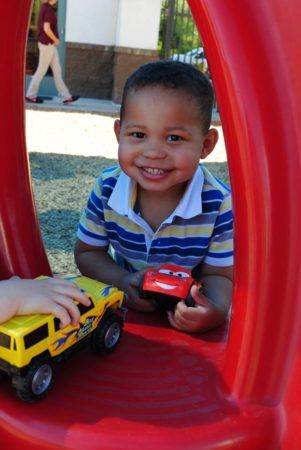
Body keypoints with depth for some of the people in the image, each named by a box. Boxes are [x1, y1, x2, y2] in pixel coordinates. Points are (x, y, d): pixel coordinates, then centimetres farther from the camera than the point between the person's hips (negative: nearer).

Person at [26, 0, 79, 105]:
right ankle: (31, 95, 11)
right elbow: (46, 28, -24)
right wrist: (56, 40, -11)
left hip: (49, 44, 9)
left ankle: (66, 97, 13)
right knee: (42, 71, 1)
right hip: (47, 44, -9)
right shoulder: (49, 9, -16)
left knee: (57, 70, 9)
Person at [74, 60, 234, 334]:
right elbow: (87, 252, -3)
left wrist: (216, 309, -35)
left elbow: (219, 275, -12)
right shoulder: (107, 189, -16)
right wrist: (122, 281, -23)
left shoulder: (219, 205, -23)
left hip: (186, 316, -1)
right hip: (121, 306, 2)